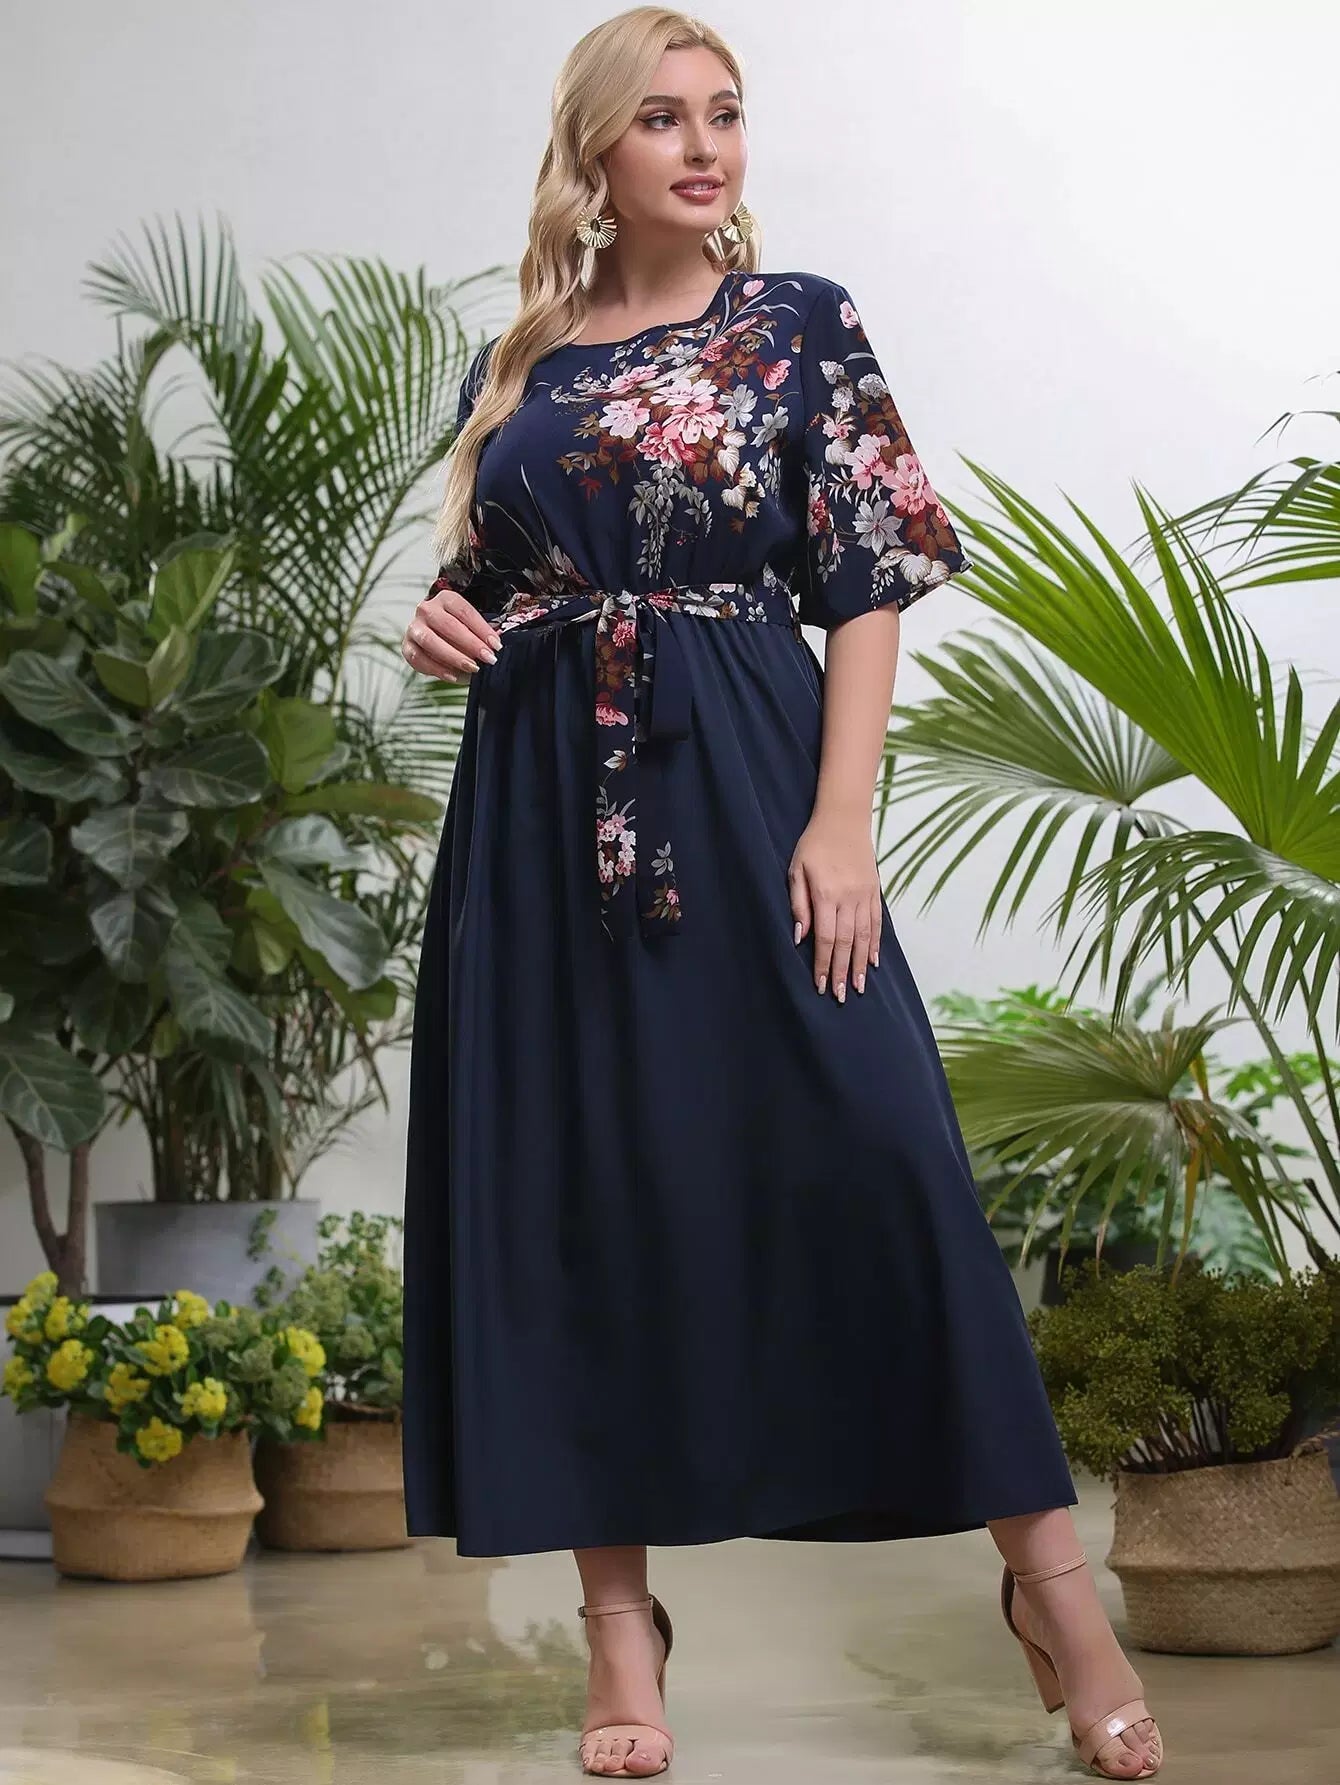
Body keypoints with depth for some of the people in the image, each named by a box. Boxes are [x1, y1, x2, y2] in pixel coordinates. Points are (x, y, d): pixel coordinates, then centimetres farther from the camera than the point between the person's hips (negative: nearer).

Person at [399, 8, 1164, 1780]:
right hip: (546, 805, 3)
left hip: (743, 785, -3)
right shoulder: (514, 365, 12)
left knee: (866, 1152, -10)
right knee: (581, 1185, 1)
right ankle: (622, 1617, 9)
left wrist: (843, 819, -12)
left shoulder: (803, 323, 3)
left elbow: (872, 585, -2)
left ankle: (1052, 1582, -2)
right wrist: (442, 628, -4)